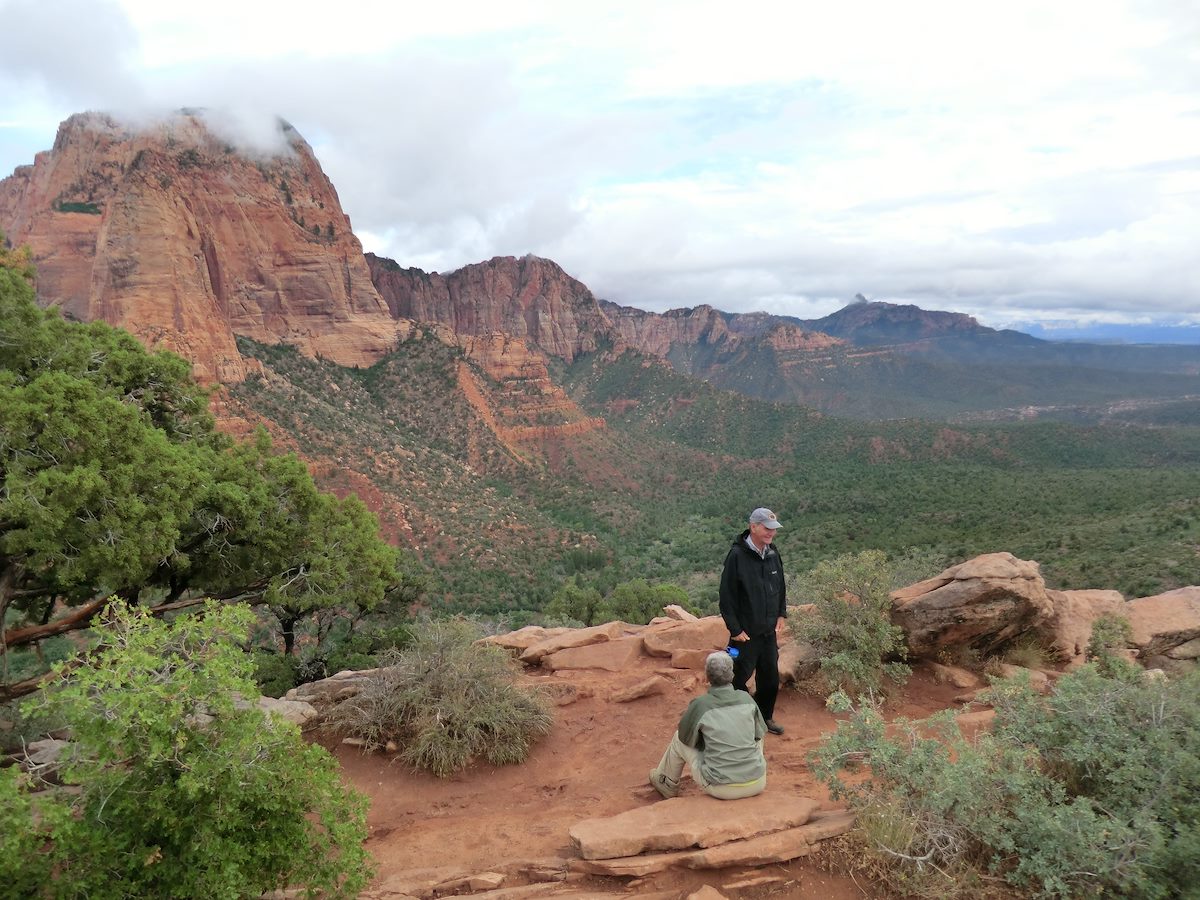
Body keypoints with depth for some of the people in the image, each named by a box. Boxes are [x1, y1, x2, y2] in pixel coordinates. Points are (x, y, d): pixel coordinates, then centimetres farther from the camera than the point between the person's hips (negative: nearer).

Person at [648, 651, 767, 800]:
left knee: (679, 739, 18)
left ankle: (668, 785, 39)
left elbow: (686, 738, 6)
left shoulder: (700, 705, -11)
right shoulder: (746, 698, -2)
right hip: (758, 785, 3)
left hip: (721, 789, -3)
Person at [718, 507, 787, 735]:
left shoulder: (773, 554, 3)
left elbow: (781, 588, 17)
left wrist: (782, 615, 8)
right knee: (739, 678, 4)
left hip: (769, 631, 6)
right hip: (745, 634, -6)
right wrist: (735, 629, -15)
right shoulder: (737, 555, -17)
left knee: (770, 678, 16)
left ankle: (765, 717, 35)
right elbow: (727, 596, -15)